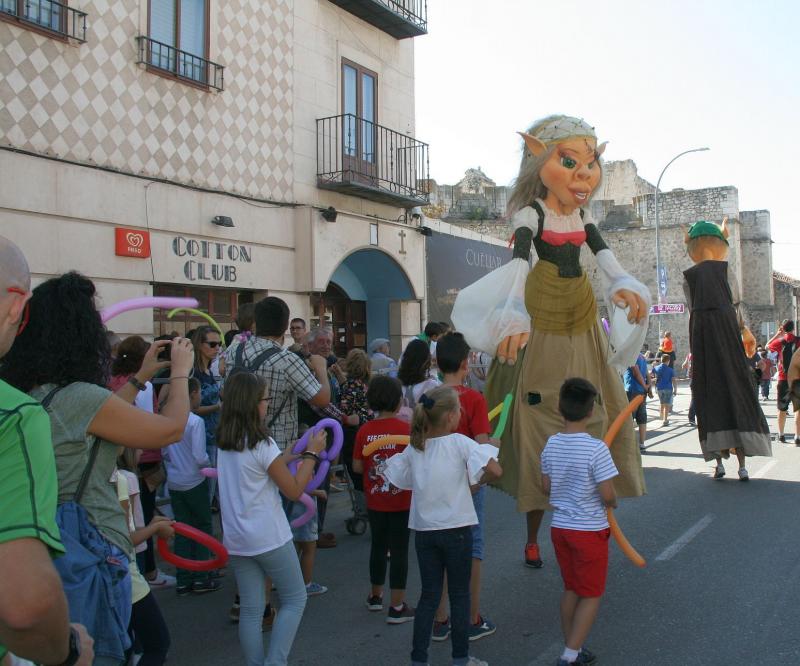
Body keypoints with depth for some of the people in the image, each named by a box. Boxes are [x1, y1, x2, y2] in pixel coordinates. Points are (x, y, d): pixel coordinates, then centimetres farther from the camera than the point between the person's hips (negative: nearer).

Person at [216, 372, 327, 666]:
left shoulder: (224, 443, 4)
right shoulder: (262, 444, -19)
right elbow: (294, 490, -13)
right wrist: (312, 453, -4)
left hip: (236, 540, 6)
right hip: (269, 539, -6)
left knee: (251, 609, 13)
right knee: (295, 599, 11)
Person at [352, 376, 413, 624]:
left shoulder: (364, 431, -6)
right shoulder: (405, 429, -15)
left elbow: (357, 467, -1)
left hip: (374, 501, 4)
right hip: (400, 501, -4)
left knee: (378, 546, 19)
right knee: (399, 550, 5)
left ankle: (375, 596, 34)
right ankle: (397, 607, 11)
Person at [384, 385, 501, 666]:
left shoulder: (414, 448, 2)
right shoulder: (459, 443, -13)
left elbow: (393, 476, 8)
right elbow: (495, 470, -21)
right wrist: (477, 479, -3)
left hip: (423, 530, 4)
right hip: (456, 529, -4)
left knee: (429, 595, 13)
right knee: (460, 595, 11)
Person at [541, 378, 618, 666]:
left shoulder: (551, 445, -3)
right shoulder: (596, 448, -21)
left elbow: (546, 488, 5)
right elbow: (607, 494, -20)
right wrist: (613, 502, 1)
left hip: (559, 526, 6)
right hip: (589, 529, -6)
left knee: (570, 589, 19)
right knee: (591, 595, 9)